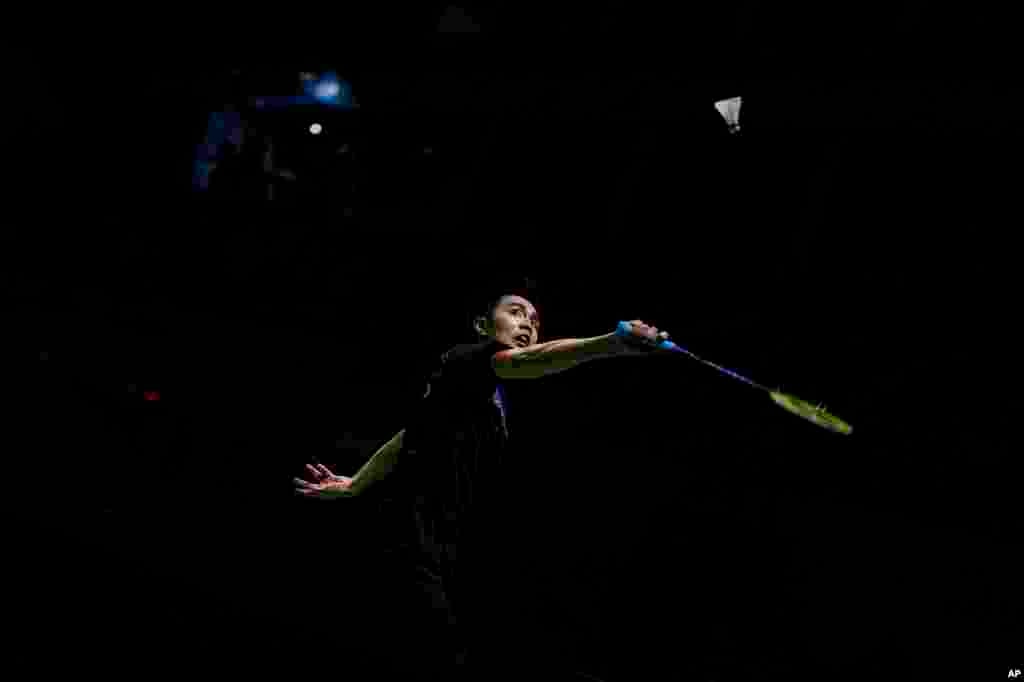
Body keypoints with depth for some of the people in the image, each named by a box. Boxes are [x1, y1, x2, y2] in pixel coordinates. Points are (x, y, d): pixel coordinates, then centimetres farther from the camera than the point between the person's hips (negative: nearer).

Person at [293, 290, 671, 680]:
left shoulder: (488, 392, 21)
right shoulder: (465, 360, -7)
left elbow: (407, 438, 28)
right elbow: (525, 361, -29)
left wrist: (353, 485, 31)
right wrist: (612, 342, -45)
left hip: (464, 566, 10)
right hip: (430, 562, -10)